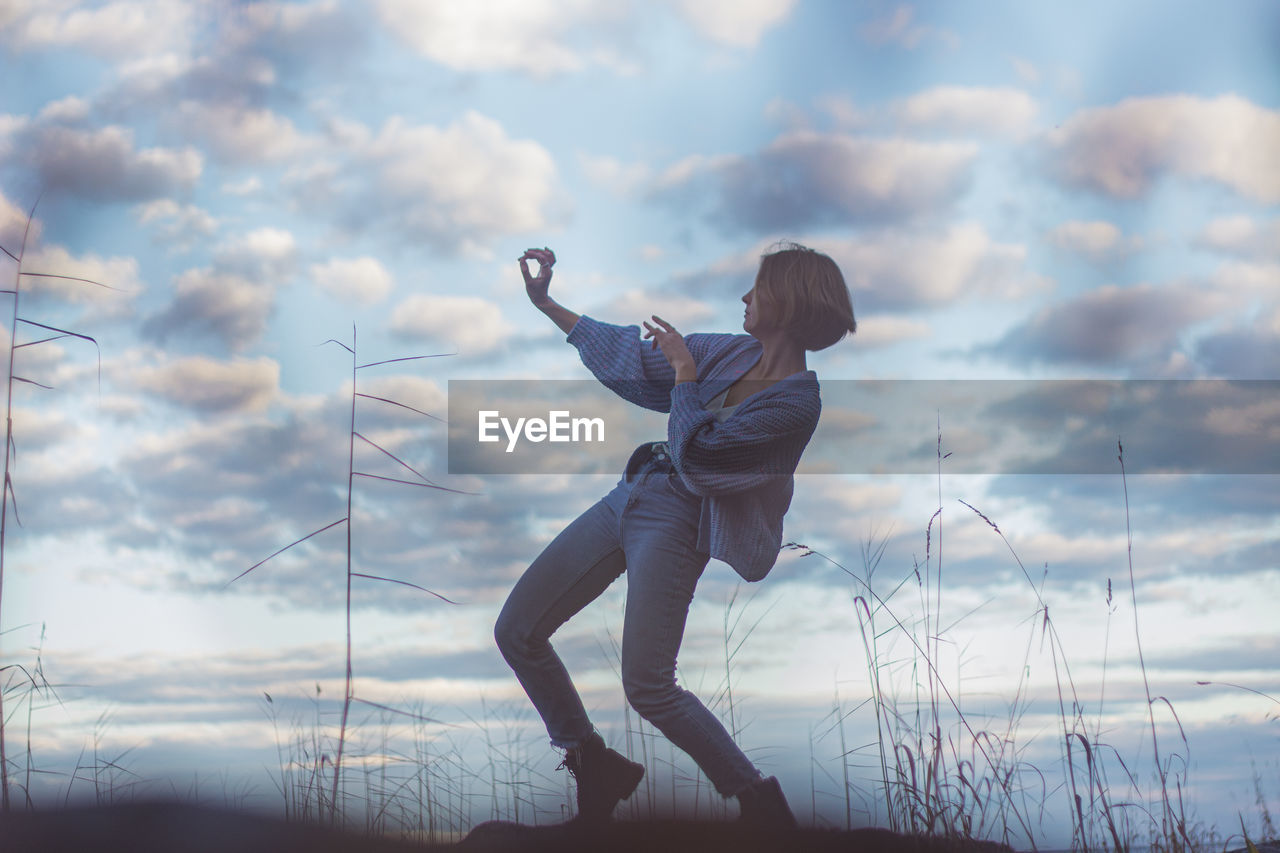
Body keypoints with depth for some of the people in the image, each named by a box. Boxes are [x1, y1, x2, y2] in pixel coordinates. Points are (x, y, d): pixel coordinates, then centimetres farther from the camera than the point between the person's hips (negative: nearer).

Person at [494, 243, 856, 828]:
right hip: (630, 496, 8)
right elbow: (630, 355, 17)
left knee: (648, 688, -17)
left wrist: (684, 372, -11)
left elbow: (697, 454, -21)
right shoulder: (732, 353, 7)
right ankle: (593, 766, 20)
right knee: (517, 631, 4)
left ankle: (759, 800, 3)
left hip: (675, 523, -8)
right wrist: (545, 303, 18)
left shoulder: (796, 402, -16)